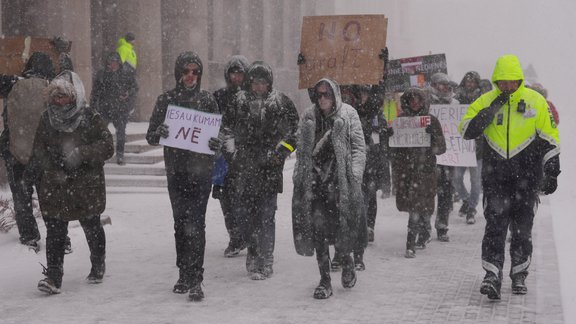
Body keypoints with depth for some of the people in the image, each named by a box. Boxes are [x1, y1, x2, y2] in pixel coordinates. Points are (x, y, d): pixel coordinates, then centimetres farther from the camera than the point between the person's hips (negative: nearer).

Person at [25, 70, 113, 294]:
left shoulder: (91, 119, -8)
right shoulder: (46, 120, 6)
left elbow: (107, 147, -14)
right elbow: (38, 150, 17)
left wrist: (81, 153, -25)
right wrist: (33, 172, 16)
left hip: (86, 185, -2)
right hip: (54, 186, 2)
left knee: (92, 228, 13)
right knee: (55, 231, -6)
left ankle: (98, 267, 35)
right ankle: (53, 277, -5)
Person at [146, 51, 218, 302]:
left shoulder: (207, 99, 3)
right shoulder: (166, 100, 4)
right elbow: (151, 136, 4)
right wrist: (159, 132, -20)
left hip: (201, 170, -2)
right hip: (176, 170, 2)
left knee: (195, 223, -11)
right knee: (180, 223, 11)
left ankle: (195, 280, -11)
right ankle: (185, 274, 23)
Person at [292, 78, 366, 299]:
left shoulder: (348, 115, 3)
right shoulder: (309, 117, 13)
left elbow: (359, 147, 0)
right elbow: (301, 149, 16)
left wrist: (355, 174, -10)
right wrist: (299, 176, 9)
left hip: (340, 179, -2)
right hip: (315, 179, 2)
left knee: (343, 225, -2)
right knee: (318, 227, -5)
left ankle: (346, 261, 30)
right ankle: (324, 280, 1)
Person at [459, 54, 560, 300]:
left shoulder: (536, 102, -1)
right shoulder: (485, 102, 2)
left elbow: (550, 140, 3)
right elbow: (466, 131, -7)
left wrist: (552, 173, 0)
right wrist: (492, 110, -14)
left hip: (527, 176, 0)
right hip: (495, 176, 0)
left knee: (522, 228, 7)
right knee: (495, 225, -9)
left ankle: (519, 275, 20)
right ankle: (492, 275, -12)